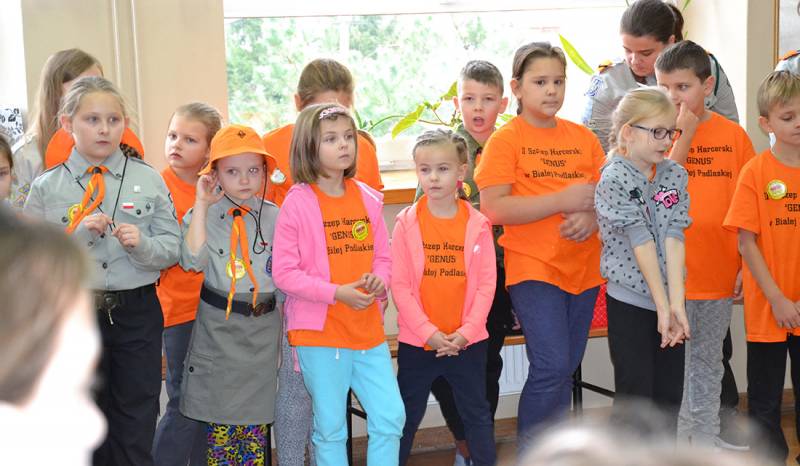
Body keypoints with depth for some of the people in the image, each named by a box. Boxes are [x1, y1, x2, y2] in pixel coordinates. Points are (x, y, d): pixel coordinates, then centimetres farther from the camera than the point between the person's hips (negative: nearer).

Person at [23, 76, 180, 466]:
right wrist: (78, 235, -17)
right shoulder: (46, 188, -1)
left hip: (137, 312, 0)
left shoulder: (149, 181, 1)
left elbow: (173, 247, 1)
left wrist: (142, 244, -19)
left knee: (136, 430, 8)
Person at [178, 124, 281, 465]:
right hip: (218, 326, -1)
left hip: (264, 326, 2)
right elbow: (193, 260, -20)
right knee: (220, 416, 4)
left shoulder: (275, 217, 2)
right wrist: (201, 205, -17)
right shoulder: (204, 215, -2)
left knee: (255, 417, 8)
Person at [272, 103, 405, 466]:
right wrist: (338, 292, -19)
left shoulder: (367, 198, 5)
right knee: (330, 429, 6)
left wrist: (379, 280, -9)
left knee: (391, 418, 3)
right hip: (320, 331, -4)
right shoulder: (298, 202, -9)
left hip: (368, 328, 4)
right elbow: (284, 273, -12)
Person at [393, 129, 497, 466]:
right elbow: (400, 286, -7)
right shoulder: (407, 223, -5)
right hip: (416, 342, 0)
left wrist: (466, 331, -12)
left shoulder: (477, 224, -3)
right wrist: (429, 333, -13)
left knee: (476, 413, 12)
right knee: (407, 416, 11)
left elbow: (486, 283, -3)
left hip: (467, 341, 1)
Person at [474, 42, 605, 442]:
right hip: (533, 268, -5)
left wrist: (593, 216, -10)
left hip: (582, 268, 5)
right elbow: (493, 208, -15)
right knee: (552, 365, -13)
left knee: (564, 369, 11)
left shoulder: (583, 138, 10)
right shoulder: (506, 139, -5)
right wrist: (563, 201, -18)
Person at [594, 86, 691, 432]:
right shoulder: (613, 181, -11)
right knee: (635, 395, 0)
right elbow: (641, 243, -15)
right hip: (630, 301, -5)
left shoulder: (676, 176, 4)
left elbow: (674, 237, -7)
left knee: (671, 392, 10)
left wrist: (676, 303, -16)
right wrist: (662, 306, -18)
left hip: (670, 299, 5)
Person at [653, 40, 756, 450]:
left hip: (719, 274, 2)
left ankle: (706, 435, 30)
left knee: (709, 361, 17)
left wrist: (747, 266, 2)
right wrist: (684, 135, -18)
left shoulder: (733, 135, 0)